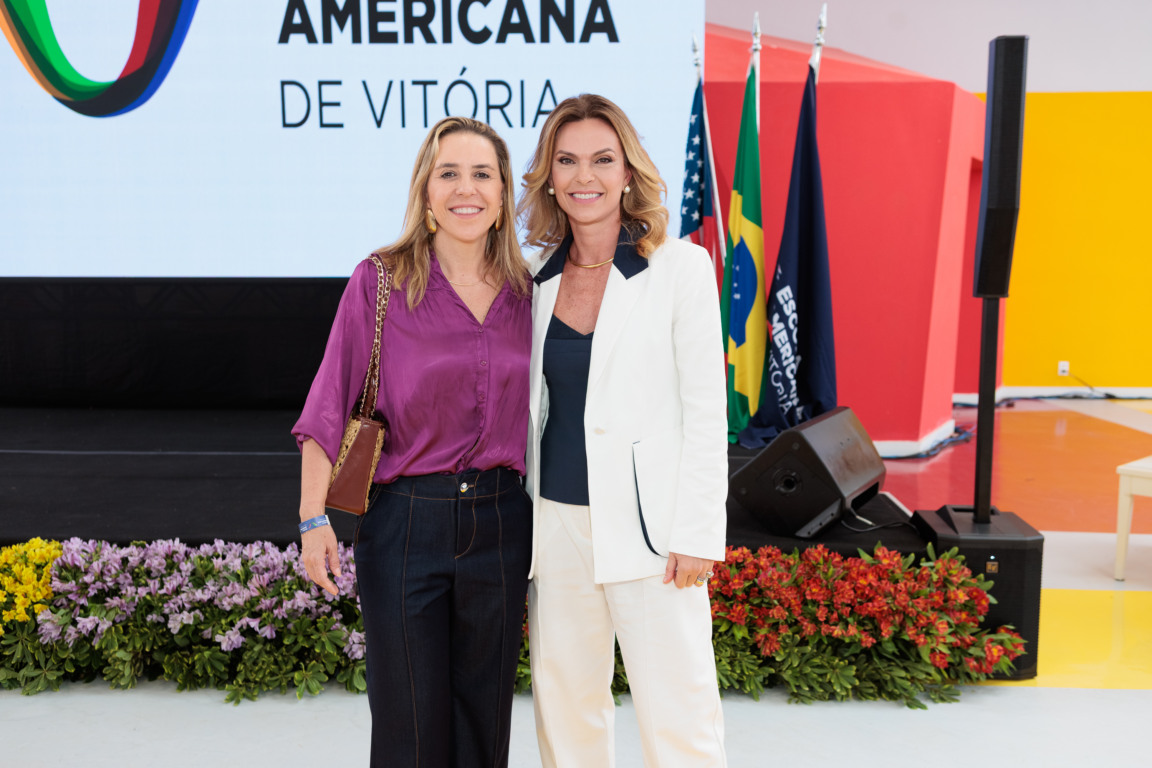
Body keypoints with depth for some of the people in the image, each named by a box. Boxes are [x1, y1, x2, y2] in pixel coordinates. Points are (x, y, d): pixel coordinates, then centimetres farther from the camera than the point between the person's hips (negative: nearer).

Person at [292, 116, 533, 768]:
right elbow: (328, 408, -5)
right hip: (407, 521, -3)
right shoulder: (380, 282, -5)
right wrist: (313, 517, -10)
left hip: (501, 523, 3)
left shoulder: (526, 291, 5)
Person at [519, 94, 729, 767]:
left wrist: (697, 534, -11)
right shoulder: (539, 276, 8)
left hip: (646, 525, -4)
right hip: (556, 522, 5)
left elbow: (707, 412, -7)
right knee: (564, 705, 14)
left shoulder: (680, 266, -5)